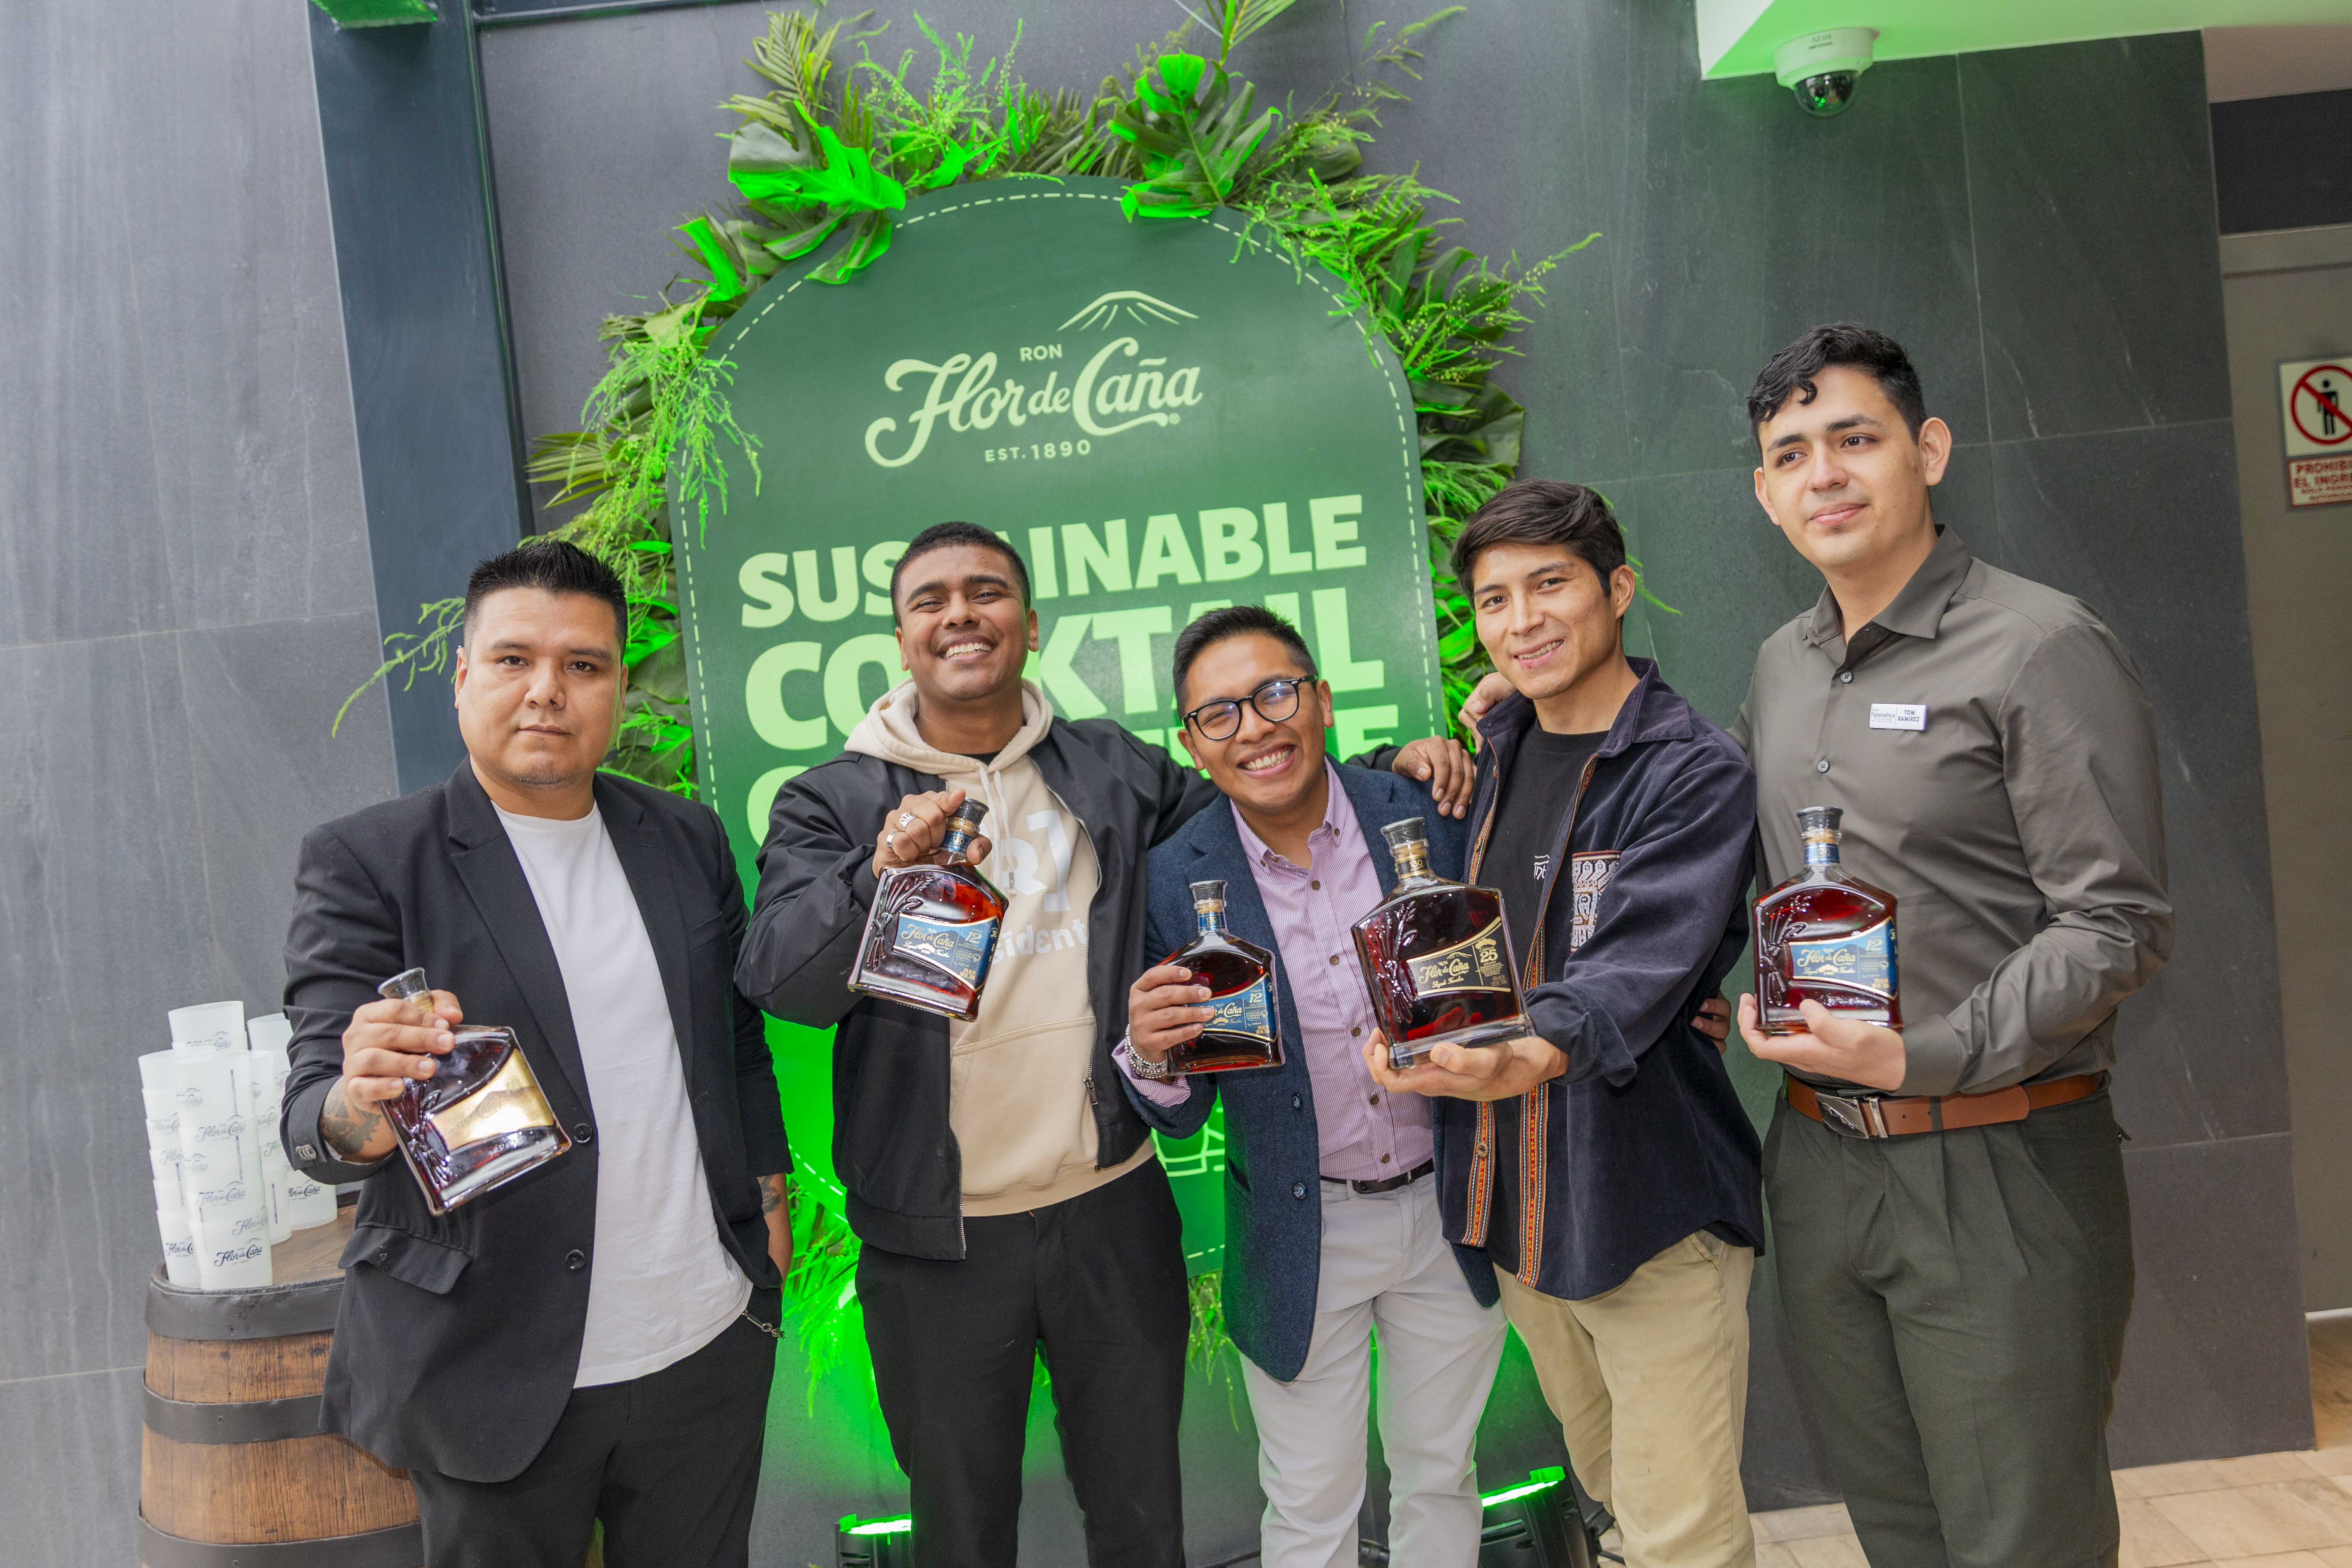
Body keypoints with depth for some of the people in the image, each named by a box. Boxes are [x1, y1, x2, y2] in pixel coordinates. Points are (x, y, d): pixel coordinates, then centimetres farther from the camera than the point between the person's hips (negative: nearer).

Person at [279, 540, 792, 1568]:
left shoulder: (687, 838, 5)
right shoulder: (367, 861, -7)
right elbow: (311, 1116, -13)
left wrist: (768, 1192, 10)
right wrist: (358, 1112, -34)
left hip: (712, 1342, 4)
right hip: (497, 1371, -3)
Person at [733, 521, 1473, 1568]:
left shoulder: (1115, 769, 5)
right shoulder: (832, 803, -4)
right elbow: (780, 979, -18)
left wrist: (1390, 771, 1)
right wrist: (881, 873, -36)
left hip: (1114, 1207, 2)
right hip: (938, 1238, -2)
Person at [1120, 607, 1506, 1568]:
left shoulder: (1427, 814, -10)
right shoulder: (1176, 880, -11)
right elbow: (1180, 1117, -5)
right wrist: (1153, 1056, -28)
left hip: (1448, 1209, 1)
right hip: (1301, 1238, -1)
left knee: (1439, 1478, 22)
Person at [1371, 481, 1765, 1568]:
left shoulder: (1695, 773, -12)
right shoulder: (1496, 748, 7)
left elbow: (1637, 967, -28)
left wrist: (1524, 1059, -45)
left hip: (1652, 1202, -6)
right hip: (1512, 1194, 6)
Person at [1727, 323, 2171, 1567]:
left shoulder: (2044, 648, -10)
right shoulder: (1781, 665, 10)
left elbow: (2118, 926, -15)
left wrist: (1922, 1058, -24)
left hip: (1996, 1173, -6)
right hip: (1816, 1163, 6)